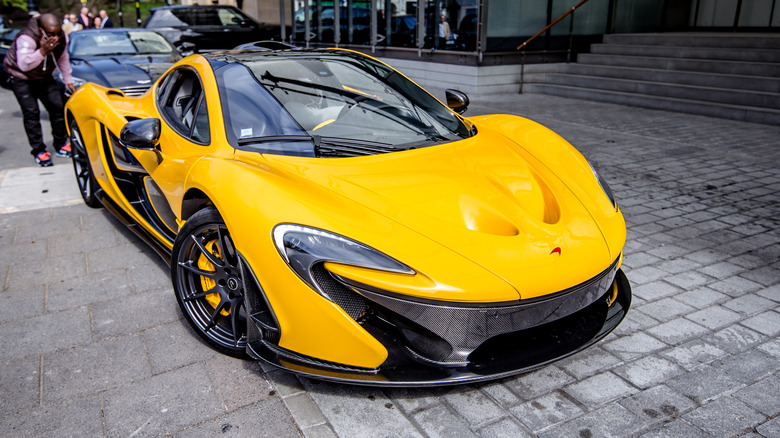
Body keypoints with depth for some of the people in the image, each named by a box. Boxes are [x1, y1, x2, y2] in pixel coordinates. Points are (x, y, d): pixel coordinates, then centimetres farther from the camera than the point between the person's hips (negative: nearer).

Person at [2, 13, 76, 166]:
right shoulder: (26, 39, -33)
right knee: (31, 112, -12)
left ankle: (61, 144, 13)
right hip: (21, 78, -5)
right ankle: (38, 151, -8)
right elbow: (23, 65, -45)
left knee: (57, 107, -1)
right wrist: (42, 52, -59)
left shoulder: (62, 38, -13)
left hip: (44, 77, 6)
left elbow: (63, 59, 6)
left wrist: (68, 80, 8)